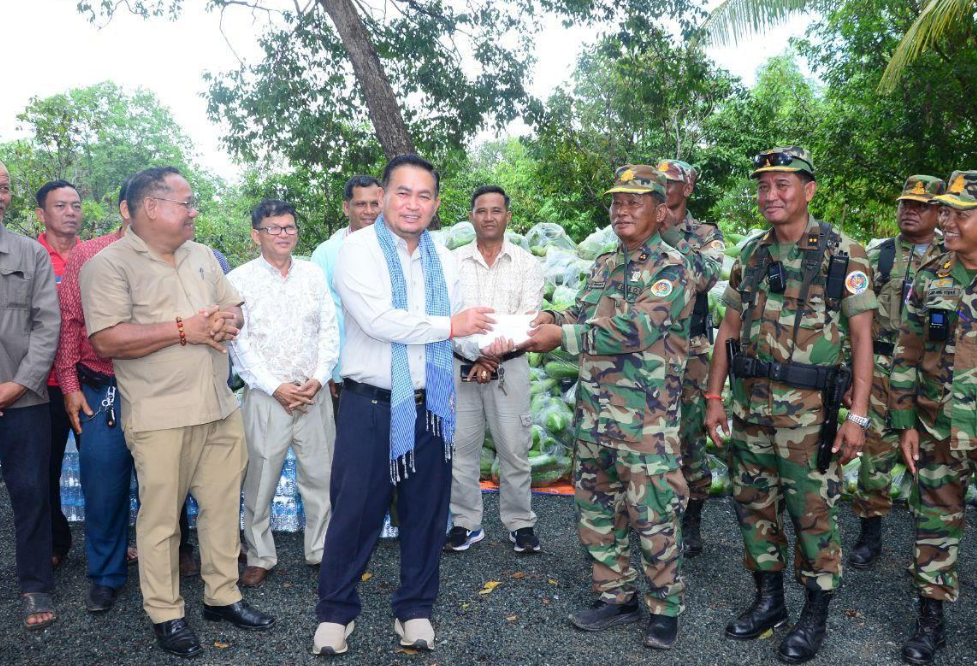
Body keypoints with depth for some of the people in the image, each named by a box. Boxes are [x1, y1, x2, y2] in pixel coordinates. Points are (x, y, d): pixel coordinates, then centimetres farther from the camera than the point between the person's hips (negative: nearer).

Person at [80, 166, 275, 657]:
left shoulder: (201, 257, 15)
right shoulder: (109, 264, -7)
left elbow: (233, 307, 20)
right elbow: (107, 340, -17)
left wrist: (226, 321, -4)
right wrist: (185, 330, -16)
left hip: (220, 408, 6)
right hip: (160, 417, -6)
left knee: (224, 506, 12)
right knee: (160, 516, 3)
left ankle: (223, 596, 27)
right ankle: (164, 614, 20)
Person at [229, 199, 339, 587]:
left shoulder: (313, 274, 10)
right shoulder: (240, 279, 0)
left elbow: (329, 331, 8)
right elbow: (239, 343, -5)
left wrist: (318, 379, -5)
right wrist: (276, 387, -11)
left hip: (313, 393, 3)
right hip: (265, 396, -2)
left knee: (321, 475, 6)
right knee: (260, 480, 4)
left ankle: (323, 551, 22)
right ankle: (259, 558, 21)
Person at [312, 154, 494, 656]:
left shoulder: (443, 260, 10)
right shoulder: (359, 249, -7)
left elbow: (459, 325, 11)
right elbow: (377, 320, -20)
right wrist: (448, 326, -15)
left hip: (430, 406, 5)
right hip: (370, 406, -4)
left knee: (426, 509, 13)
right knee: (355, 510, 5)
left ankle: (415, 609, 31)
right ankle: (336, 611, 25)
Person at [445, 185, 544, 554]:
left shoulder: (526, 264, 4)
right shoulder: (452, 261, 5)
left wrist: (491, 356, -13)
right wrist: (474, 356, -12)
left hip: (510, 367, -1)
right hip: (461, 367, 1)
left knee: (515, 448, 3)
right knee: (461, 448, 5)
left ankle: (520, 523, 18)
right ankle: (466, 522, 19)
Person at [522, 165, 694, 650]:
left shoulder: (671, 269, -9)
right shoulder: (603, 267, 15)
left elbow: (635, 329, -21)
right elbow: (582, 315, 11)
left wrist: (561, 336, -20)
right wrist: (553, 319, -11)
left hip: (645, 421, -7)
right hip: (593, 414, 7)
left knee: (653, 518, 3)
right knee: (595, 510, 15)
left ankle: (665, 607, 23)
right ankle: (616, 596, 32)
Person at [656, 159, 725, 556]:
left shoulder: (706, 235, 3)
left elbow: (706, 276, -18)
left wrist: (670, 232, -20)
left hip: (689, 350, -2)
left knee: (690, 438, 3)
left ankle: (692, 523, 19)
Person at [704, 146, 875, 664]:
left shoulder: (844, 254, -6)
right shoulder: (750, 255, 7)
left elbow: (861, 337, -7)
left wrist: (858, 415, -12)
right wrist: (713, 397, 8)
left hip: (808, 408, -5)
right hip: (749, 405, 5)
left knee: (812, 512, 5)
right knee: (753, 504, 13)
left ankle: (816, 614, 24)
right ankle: (768, 601, 31)